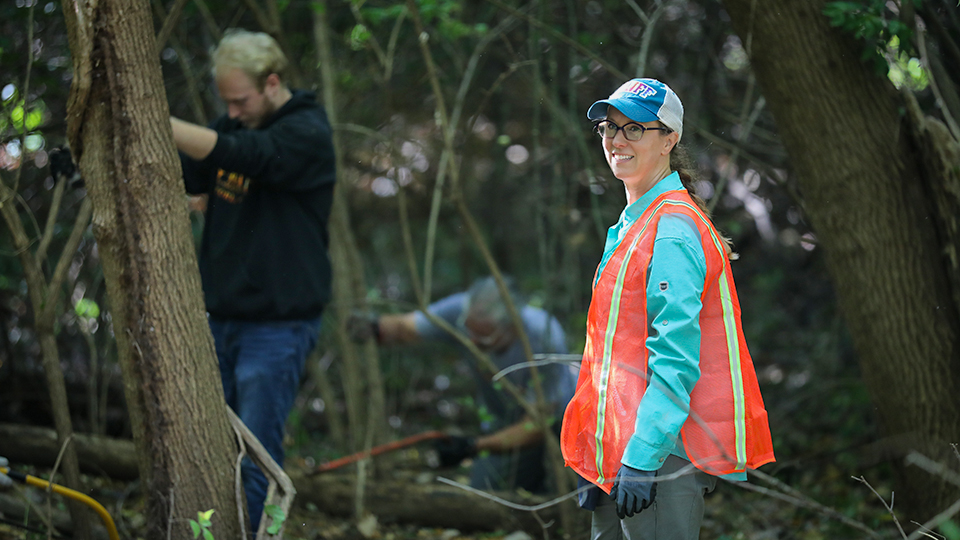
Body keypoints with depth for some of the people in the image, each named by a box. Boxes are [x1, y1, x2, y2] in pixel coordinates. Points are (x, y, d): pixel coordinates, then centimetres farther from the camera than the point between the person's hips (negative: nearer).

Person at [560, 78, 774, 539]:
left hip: (663, 450, -10)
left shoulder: (672, 232, -13)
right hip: (621, 449, 10)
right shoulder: (633, 225, 18)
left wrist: (642, 459, -24)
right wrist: (595, 466, 19)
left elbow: (675, 359, -20)